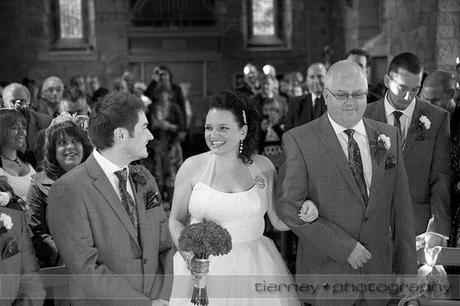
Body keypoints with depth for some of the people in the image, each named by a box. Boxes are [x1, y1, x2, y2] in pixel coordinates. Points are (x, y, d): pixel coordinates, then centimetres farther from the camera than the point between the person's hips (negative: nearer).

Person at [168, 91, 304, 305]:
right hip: (203, 267, -1)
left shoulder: (262, 166, 0)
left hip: (253, 267, 1)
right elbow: (176, 220, 4)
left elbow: (279, 221, 7)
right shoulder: (192, 167, -3)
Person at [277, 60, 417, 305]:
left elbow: (400, 208, 5)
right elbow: (288, 205, -14)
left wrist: (407, 273, 4)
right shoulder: (299, 140, -8)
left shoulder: (388, 136, 5)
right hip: (326, 274, -3)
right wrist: (344, 247, -17)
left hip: (379, 272, 4)